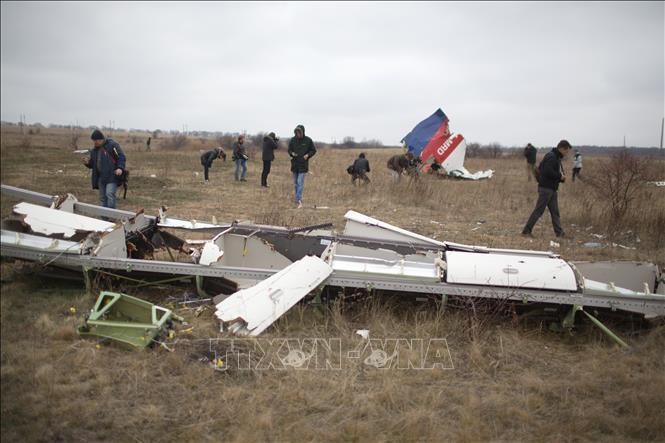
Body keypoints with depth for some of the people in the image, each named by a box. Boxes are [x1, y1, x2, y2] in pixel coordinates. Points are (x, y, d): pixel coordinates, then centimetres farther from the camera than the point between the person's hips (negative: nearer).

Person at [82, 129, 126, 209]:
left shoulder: (112, 145, -5)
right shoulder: (94, 150, 15)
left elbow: (121, 157, -9)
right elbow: (93, 164, 21)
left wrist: (120, 168, -25)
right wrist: (88, 163, -2)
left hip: (112, 176, -7)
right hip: (101, 178, 7)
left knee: (109, 194, -20)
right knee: (103, 198, 8)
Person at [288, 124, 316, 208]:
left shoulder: (308, 140, -5)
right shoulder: (292, 140, 1)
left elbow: (313, 150, 5)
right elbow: (289, 150, 12)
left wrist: (308, 155, -12)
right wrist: (292, 153, -10)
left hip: (303, 164, -4)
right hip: (294, 164, 4)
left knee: (300, 182, -12)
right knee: (296, 183, 12)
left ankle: (299, 200, -14)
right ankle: (298, 199, 25)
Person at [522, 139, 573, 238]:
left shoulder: (557, 158, 17)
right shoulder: (551, 157, -15)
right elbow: (548, 172, -27)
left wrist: (561, 177, 3)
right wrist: (560, 176, -14)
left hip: (552, 189, 10)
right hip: (546, 188, -10)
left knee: (555, 212, 11)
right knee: (539, 210, -6)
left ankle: (559, 233, 15)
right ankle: (526, 230, 0)